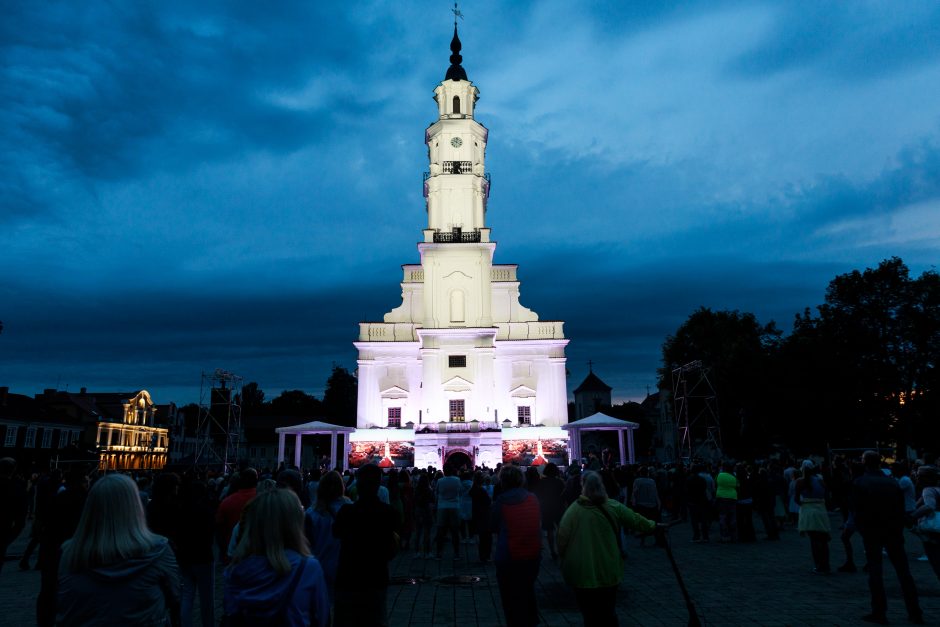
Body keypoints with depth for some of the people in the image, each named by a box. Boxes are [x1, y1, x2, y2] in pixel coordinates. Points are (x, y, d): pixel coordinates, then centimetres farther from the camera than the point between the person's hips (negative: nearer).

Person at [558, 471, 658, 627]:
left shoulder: (573, 510, -14)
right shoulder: (614, 507, -6)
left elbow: (562, 539, -11)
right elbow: (636, 520, 8)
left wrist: (563, 556, 8)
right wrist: (653, 526, 27)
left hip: (582, 574, -3)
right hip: (609, 573, 3)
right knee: (609, 613, 21)